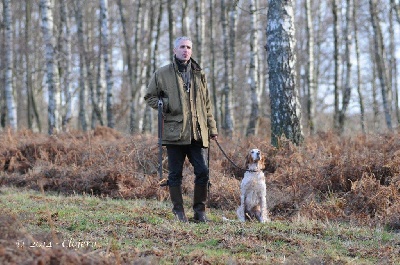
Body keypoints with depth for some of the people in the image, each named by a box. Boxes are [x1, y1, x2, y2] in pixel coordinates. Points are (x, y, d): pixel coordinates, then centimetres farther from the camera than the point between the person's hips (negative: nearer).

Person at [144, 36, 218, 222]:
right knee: (175, 174, 4)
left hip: (197, 133, 3)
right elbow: (149, 97, 11)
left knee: (202, 172, -1)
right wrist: (166, 105, -6)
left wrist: (212, 128, 13)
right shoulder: (162, 74, 4)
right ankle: (178, 211, 14)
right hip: (174, 131, -2)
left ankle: (200, 210, 12)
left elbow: (207, 105, 17)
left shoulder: (199, 74, 14)